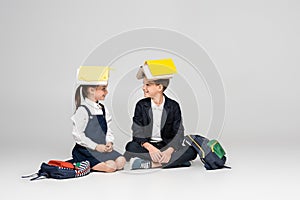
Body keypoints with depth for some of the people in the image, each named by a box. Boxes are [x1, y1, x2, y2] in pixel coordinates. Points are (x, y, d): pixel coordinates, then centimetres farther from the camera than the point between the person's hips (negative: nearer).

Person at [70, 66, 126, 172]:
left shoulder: (103, 109, 13)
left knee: (121, 161, -10)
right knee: (110, 166, -23)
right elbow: (78, 135, -14)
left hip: (102, 147, 8)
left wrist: (109, 142, -3)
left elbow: (107, 129, 18)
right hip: (87, 150, -8)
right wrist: (96, 146, -17)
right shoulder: (82, 110, -11)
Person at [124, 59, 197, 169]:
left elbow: (178, 133, -6)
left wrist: (169, 151, -26)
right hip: (147, 146, 0)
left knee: (191, 150, -26)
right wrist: (150, 148, -26)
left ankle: (149, 164, -36)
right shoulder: (141, 105, 2)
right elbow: (137, 133, -6)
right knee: (131, 147, -31)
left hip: (167, 146, 1)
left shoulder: (173, 106, 0)